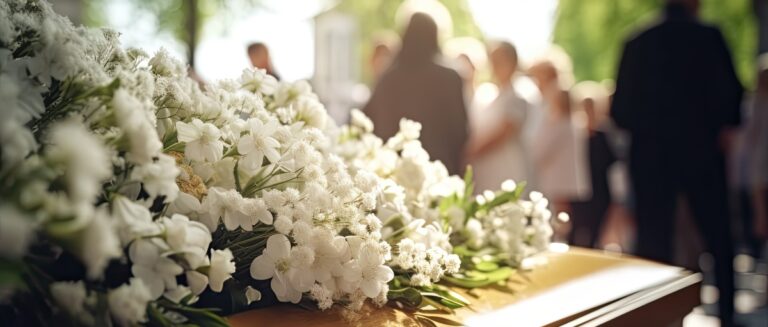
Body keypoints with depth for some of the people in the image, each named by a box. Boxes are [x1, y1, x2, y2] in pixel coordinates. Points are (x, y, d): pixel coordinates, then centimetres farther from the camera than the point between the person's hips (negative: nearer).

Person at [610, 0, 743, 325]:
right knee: (718, 237, 13)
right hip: (701, 151, -1)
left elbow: (620, 110, -1)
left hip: (650, 155, 2)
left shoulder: (637, 43, 1)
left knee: (653, 243, 6)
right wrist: (723, 126, 10)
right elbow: (732, 93, -9)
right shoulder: (708, 37, -5)